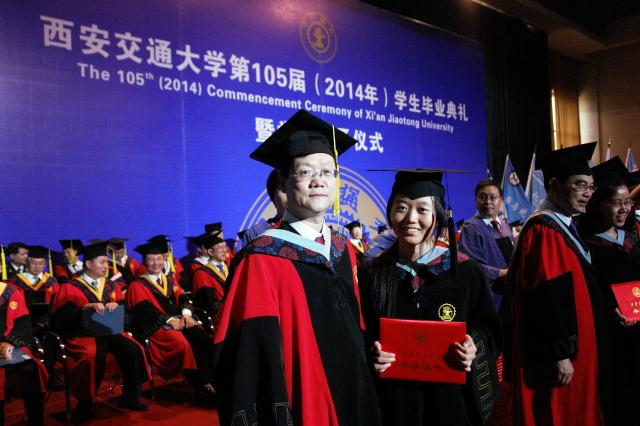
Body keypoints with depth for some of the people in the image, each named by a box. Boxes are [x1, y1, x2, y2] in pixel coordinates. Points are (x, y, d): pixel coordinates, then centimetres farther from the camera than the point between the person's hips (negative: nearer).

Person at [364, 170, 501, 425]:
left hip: (451, 398, 0)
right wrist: (371, 355, -19)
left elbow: (489, 329, 1)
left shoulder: (463, 271, -6)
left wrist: (475, 347, -18)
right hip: (393, 401, 0)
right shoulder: (373, 275, -5)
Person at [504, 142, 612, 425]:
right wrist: (560, 355, -23)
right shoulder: (543, 231, -20)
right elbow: (546, 301, -25)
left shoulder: (564, 227, 11)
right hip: (561, 354, -10)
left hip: (577, 348, 10)